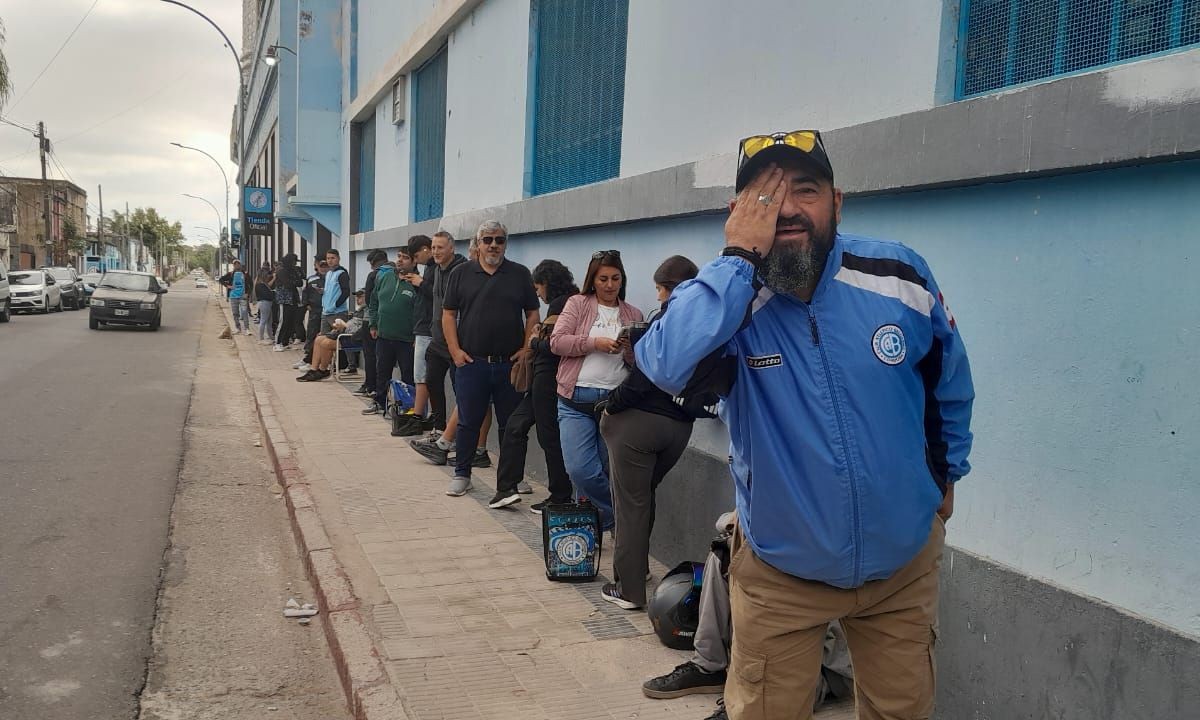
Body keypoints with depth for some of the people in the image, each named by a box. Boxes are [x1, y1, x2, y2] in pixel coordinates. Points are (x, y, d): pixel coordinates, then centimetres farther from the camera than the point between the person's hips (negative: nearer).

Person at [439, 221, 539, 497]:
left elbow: (532, 313, 7)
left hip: (510, 363, 1)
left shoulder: (520, 274, 7)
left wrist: (527, 349, -3)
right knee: (468, 422, 5)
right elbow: (448, 314, 6)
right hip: (471, 361, 0)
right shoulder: (461, 274, 7)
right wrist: (455, 350, -4)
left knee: (511, 423, 8)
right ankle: (461, 474, 17)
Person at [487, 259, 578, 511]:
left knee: (550, 436, 0)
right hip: (543, 378, 10)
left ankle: (560, 498, 10)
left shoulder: (559, 304, -14)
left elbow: (552, 346, -21)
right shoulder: (568, 302, 14)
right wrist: (541, 336, 1)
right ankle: (508, 487, 12)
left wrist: (534, 342, -3)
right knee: (515, 425, 11)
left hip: (548, 377, -10)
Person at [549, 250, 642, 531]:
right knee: (580, 469, -11)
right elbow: (557, 342, -4)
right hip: (577, 399, -2)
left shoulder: (633, 315, 13)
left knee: (608, 471, 5)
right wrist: (596, 343, -14)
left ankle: (601, 521, 26)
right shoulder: (578, 304, 6)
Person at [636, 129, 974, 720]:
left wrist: (946, 474, 17)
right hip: (781, 571, -2)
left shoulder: (899, 276, -11)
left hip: (903, 563, 2)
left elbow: (950, 382, 7)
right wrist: (740, 257, -33)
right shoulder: (722, 296, -16)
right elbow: (666, 366, -39)